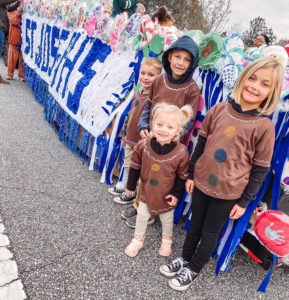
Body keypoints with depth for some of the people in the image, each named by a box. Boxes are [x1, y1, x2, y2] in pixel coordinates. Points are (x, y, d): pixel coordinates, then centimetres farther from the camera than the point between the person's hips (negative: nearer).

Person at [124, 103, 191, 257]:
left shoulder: (181, 152, -26)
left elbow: (182, 176, -12)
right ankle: (137, 240, 46)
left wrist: (176, 193, -10)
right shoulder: (143, 145, -21)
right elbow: (135, 167, -7)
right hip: (146, 191, 1)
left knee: (167, 219, 23)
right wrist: (130, 186, 1)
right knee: (142, 216, 20)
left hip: (167, 195, -1)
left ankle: (167, 240, 52)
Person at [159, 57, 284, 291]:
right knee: (195, 225, 22)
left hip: (228, 192, -3)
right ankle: (185, 259, 46)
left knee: (210, 233, 16)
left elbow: (260, 169, -7)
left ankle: (193, 270, 39)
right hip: (202, 182, 3)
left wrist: (244, 201, -3)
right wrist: (191, 174, 7)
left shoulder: (265, 126, -14)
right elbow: (201, 143, 4)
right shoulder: (219, 109, -6)